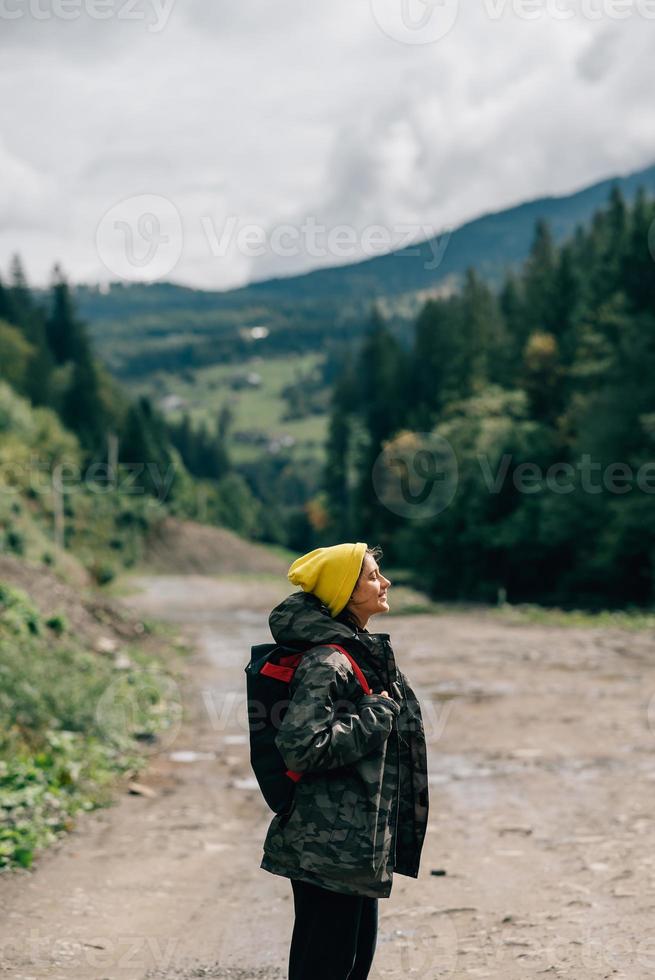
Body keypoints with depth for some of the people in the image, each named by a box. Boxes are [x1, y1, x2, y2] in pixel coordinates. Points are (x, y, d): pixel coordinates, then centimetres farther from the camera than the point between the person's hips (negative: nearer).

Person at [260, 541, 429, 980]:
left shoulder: (363, 653, 12)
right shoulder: (326, 663, -19)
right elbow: (302, 745, -29)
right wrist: (377, 715, -21)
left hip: (359, 842, 10)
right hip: (329, 849, -10)